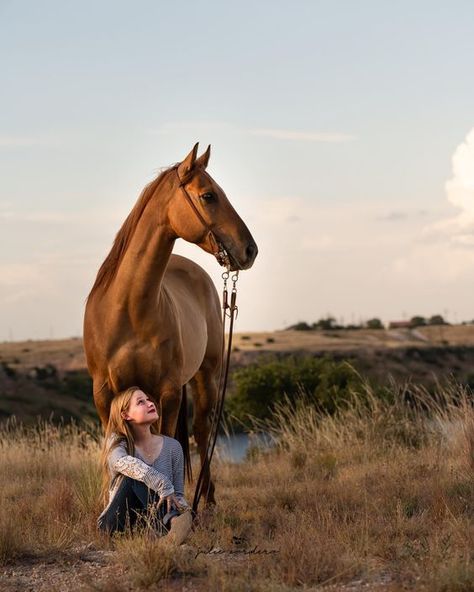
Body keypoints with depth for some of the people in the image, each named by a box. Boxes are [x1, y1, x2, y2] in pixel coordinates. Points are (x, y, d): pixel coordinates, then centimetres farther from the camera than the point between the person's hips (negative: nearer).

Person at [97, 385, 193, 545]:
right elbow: (120, 462, -27)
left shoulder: (172, 446, 8)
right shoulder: (116, 442, -1)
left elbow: (178, 493, 8)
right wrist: (162, 485, -37)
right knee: (133, 476, -29)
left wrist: (183, 508, -18)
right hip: (115, 524, -2)